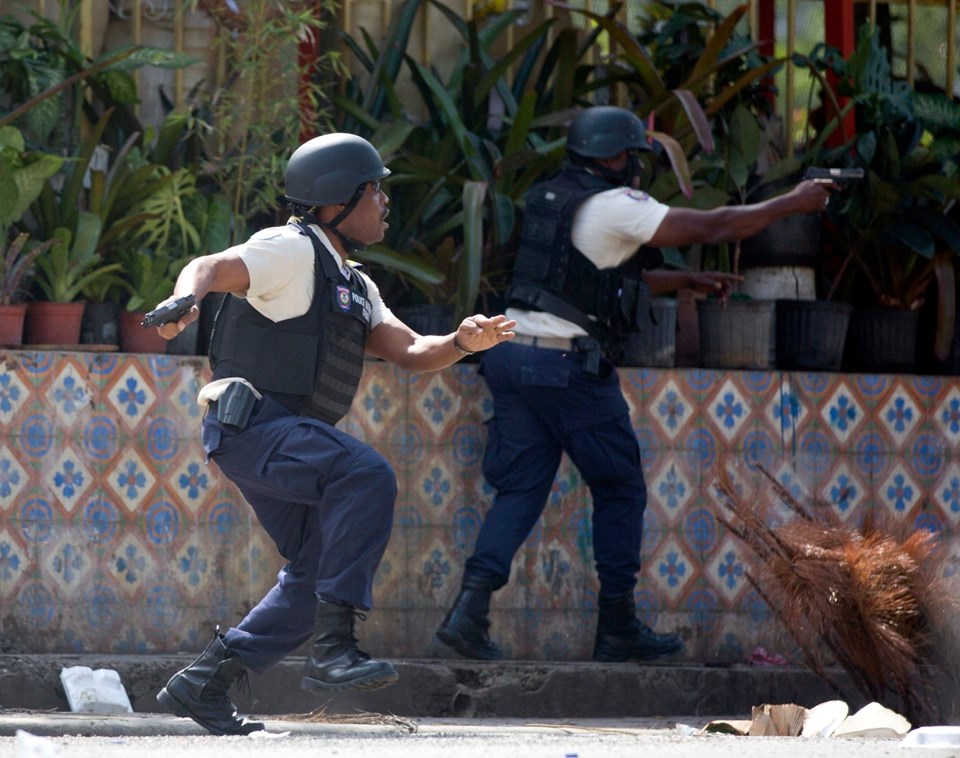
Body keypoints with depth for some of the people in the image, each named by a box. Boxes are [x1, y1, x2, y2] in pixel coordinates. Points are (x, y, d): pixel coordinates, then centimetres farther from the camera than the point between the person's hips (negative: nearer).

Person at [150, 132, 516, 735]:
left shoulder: (354, 285, 22)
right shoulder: (292, 250, -6)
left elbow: (410, 351, 17)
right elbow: (211, 268, -20)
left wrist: (461, 343, -4)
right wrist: (185, 299, -43)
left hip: (289, 435, 10)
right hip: (251, 421, -10)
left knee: (322, 570, 9)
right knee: (366, 475, -30)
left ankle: (203, 685, 14)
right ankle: (333, 648, -33)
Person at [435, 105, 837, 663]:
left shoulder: (549, 201, 17)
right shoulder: (616, 207, -9)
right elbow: (714, 227, -6)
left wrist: (689, 280, 27)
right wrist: (795, 203, 4)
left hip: (513, 355, 7)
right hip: (569, 366, -7)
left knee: (520, 489, 6)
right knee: (620, 490, 8)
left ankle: (471, 607, -13)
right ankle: (618, 628, 12)